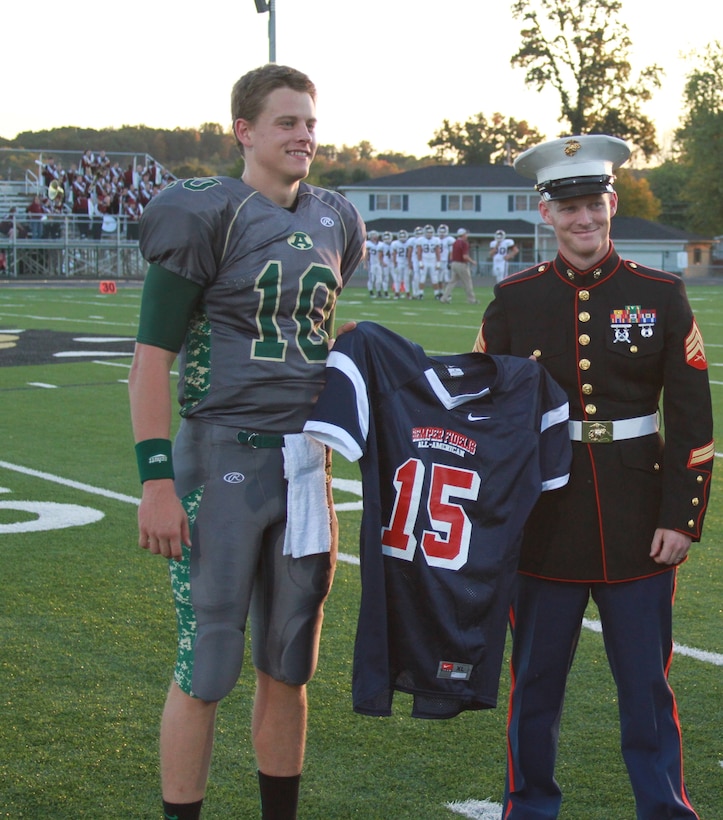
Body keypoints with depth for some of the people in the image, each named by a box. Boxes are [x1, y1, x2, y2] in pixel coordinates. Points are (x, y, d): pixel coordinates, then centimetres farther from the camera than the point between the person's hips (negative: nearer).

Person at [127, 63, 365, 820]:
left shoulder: (333, 222, 10)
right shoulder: (207, 216, -9)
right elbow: (150, 359, -10)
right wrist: (156, 479, -16)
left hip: (302, 464, 6)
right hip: (221, 462, -6)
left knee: (287, 667, 13)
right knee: (205, 670, -1)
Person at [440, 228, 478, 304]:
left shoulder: (455, 242, 10)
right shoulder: (464, 243, -15)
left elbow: (451, 255, 14)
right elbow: (465, 256, -21)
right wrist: (472, 261, -8)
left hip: (454, 263, 8)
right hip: (462, 264, -8)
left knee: (452, 281, 10)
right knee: (467, 283, 2)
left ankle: (445, 297, 3)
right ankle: (472, 300, 9)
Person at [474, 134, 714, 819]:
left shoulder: (661, 296, 1)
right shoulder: (515, 299, 2)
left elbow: (692, 421, 1)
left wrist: (683, 517, -5)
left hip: (637, 524, -1)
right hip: (543, 523, 1)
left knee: (647, 686, 6)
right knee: (535, 684, 11)